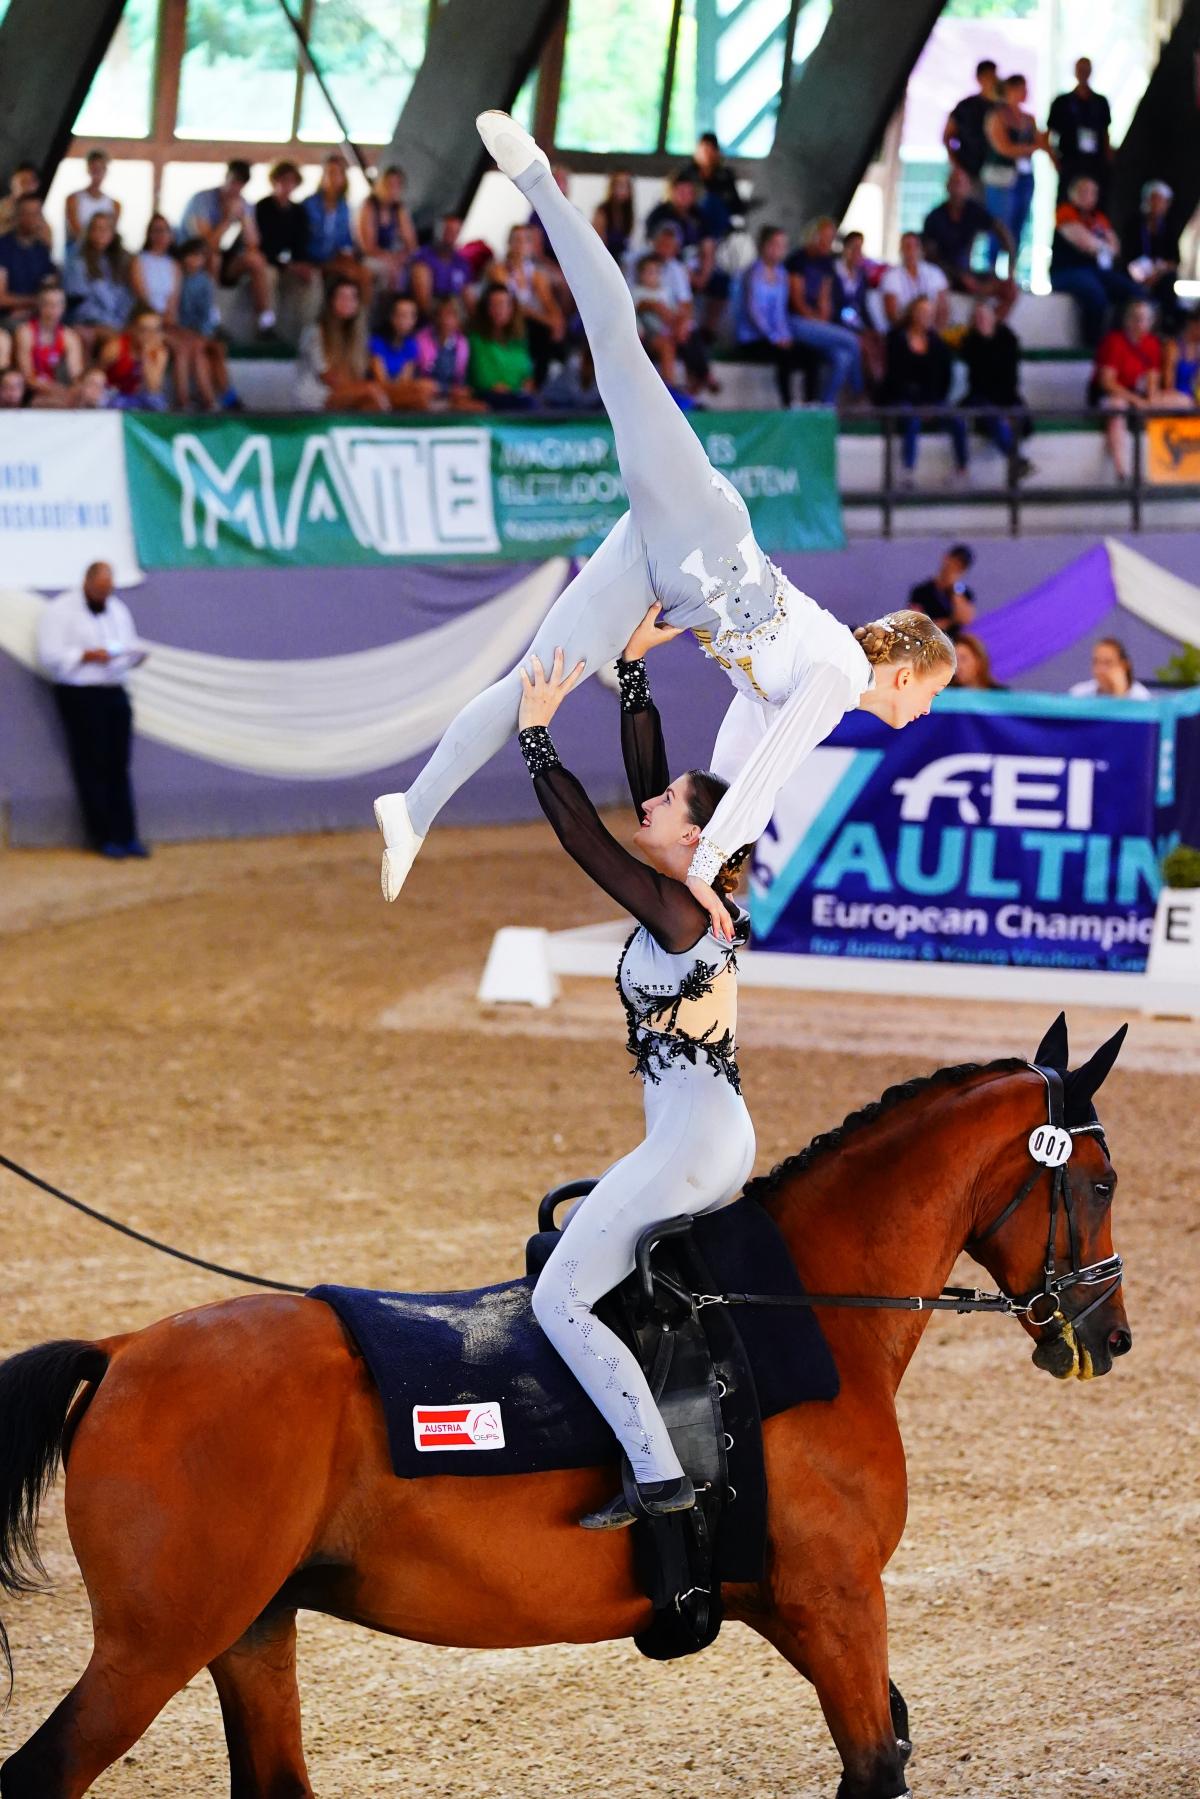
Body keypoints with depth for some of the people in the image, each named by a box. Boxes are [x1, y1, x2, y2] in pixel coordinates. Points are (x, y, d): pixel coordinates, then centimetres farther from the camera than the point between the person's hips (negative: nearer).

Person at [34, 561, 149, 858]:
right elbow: (50, 656, -12)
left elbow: (130, 645, 20)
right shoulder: (59, 611, -5)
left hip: (114, 692, 6)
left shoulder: (116, 609, 16)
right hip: (80, 696, -6)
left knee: (118, 767, 4)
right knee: (93, 768, -5)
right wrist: (87, 656, -20)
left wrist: (136, 654, -3)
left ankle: (126, 835, 6)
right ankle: (104, 837, 0)